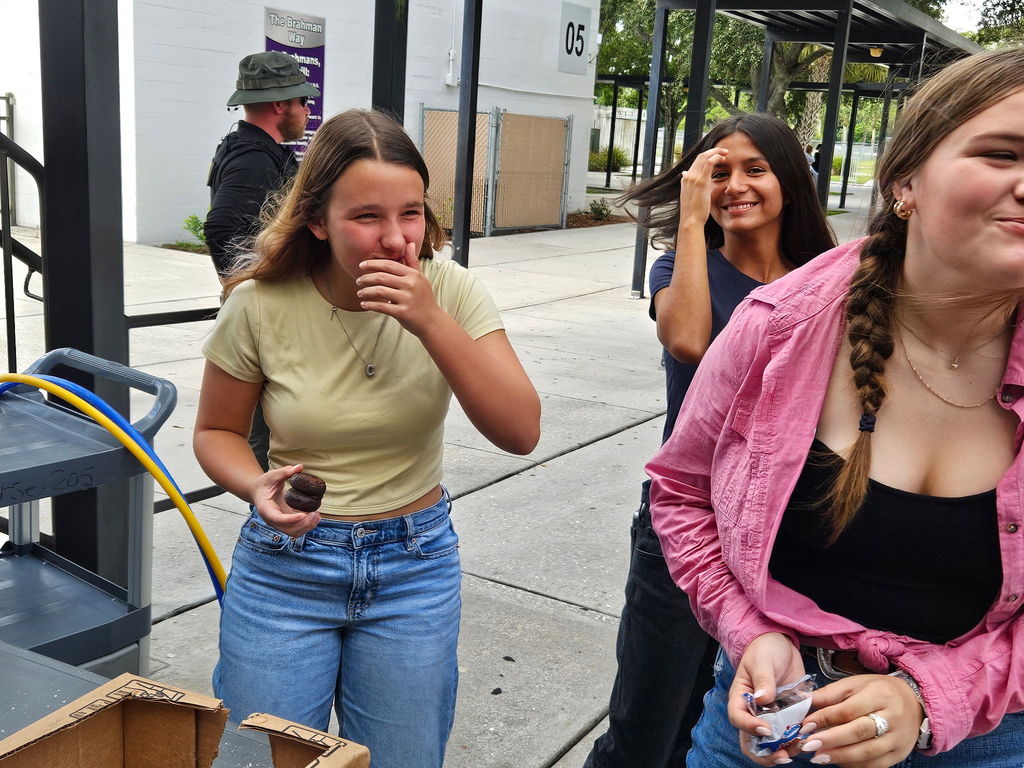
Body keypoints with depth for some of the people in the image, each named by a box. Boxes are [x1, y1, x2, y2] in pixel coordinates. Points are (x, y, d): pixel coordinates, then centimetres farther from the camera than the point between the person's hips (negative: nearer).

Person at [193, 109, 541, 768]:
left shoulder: (449, 291, -13)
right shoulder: (263, 304, -15)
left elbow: (521, 433, -19)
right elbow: (217, 431, 1)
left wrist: (431, 322, -29)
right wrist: (257, 487, -21)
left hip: (416, 566, 1)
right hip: (287, 564, -1)